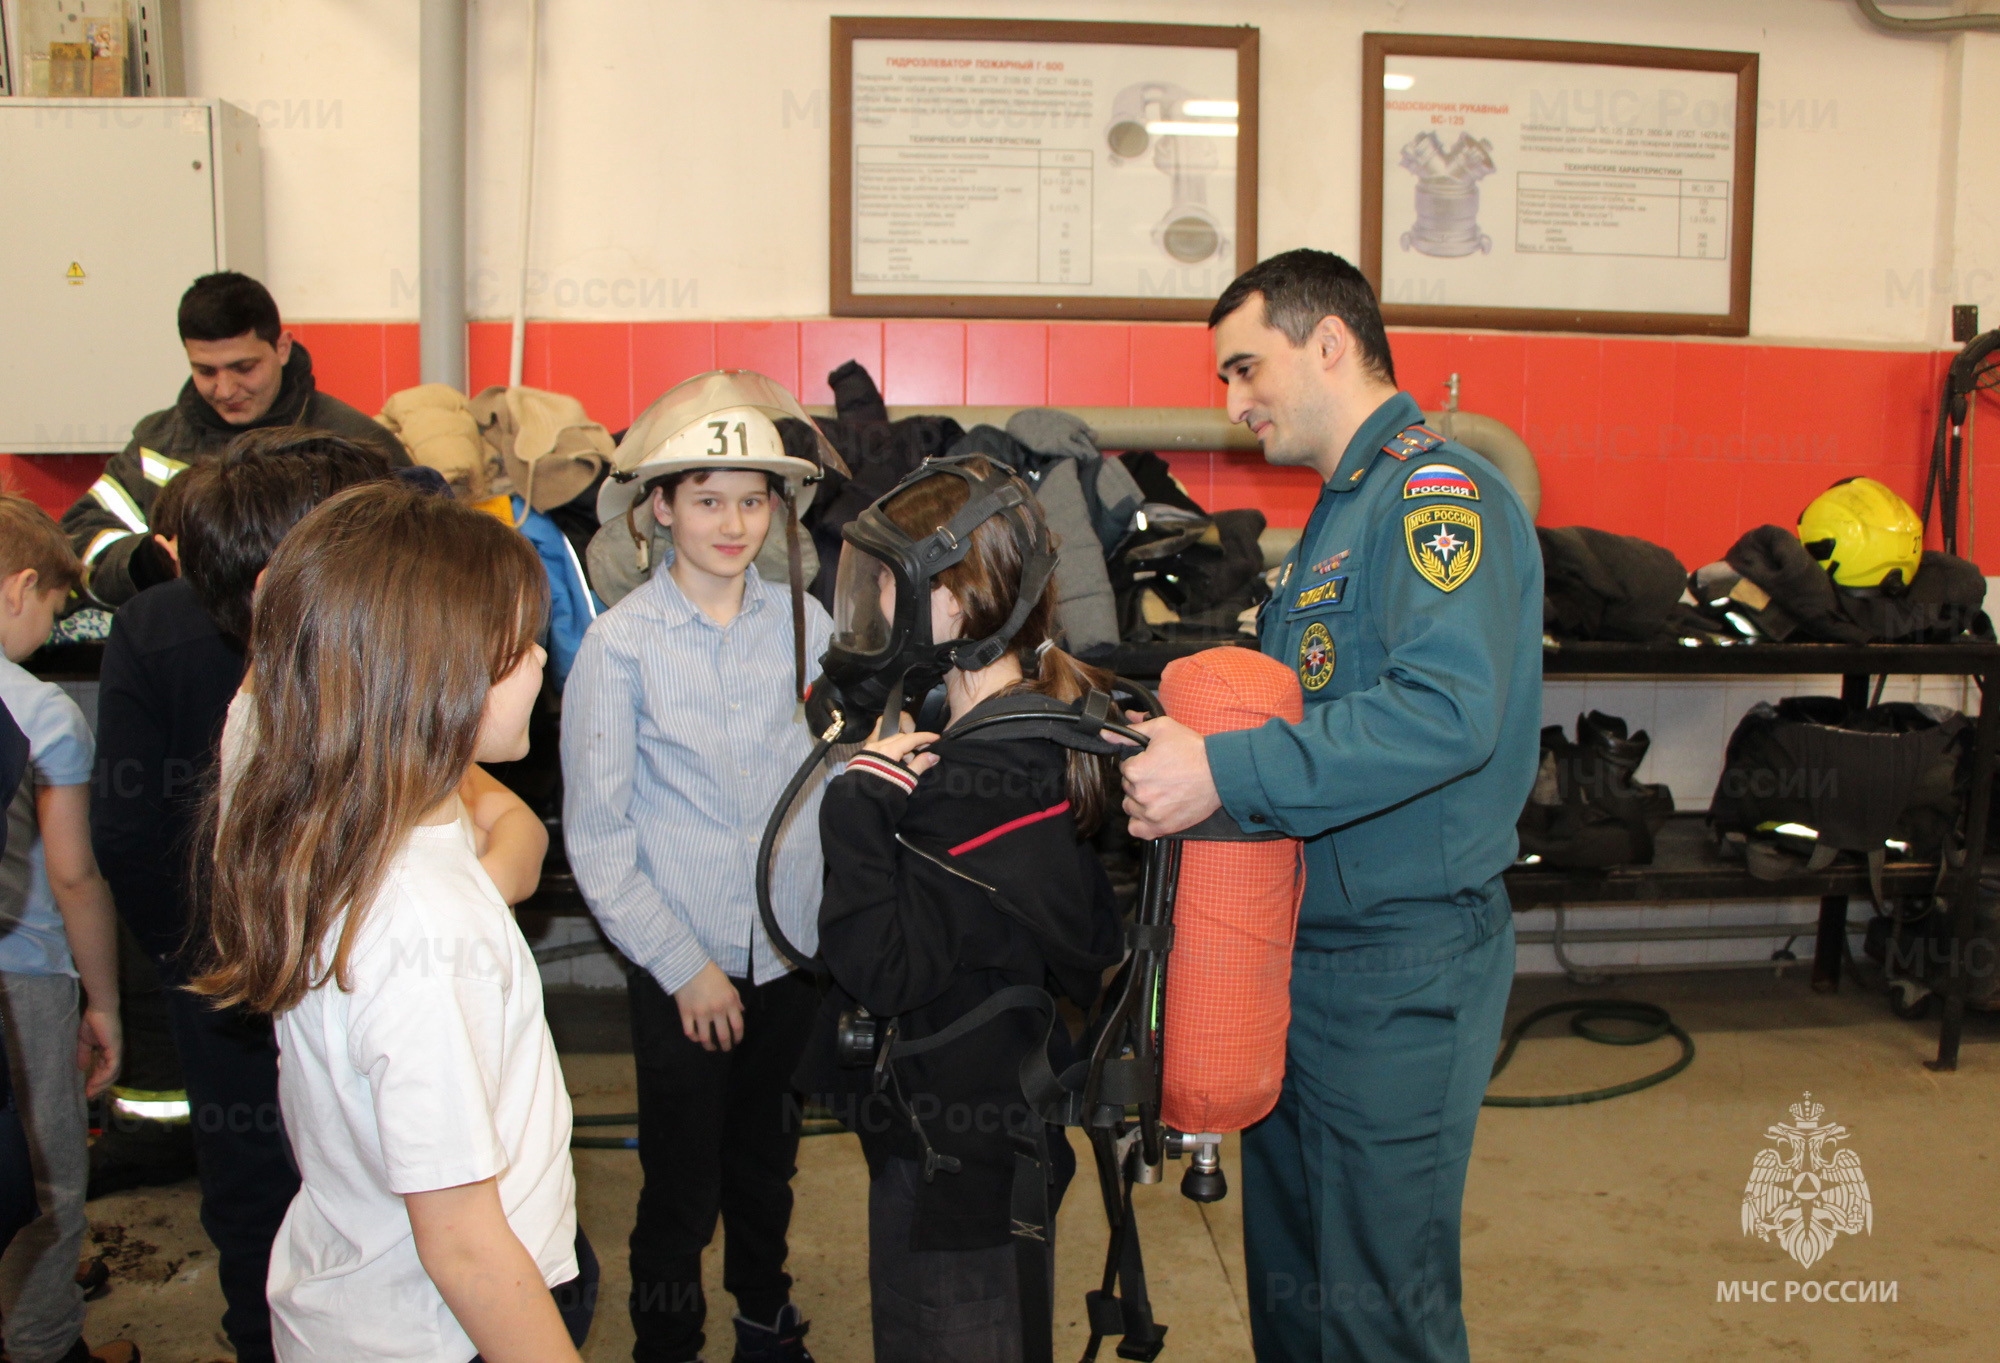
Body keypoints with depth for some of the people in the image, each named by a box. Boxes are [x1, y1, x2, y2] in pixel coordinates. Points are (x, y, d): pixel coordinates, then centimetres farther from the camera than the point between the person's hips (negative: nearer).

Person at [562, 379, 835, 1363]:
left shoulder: (802, 620, -1)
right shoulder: (622, 642, -9)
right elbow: (595, 835, -6)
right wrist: (683, 963, -7)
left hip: (793, 950, 3)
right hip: (682, 962, -3)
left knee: (767, 1161, 20)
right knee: (682, 1187, 7)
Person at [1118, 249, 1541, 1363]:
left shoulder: (1438, 491, -15)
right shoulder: (1347, 507, 18)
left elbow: (1445, 709, -30)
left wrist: (1227, 772, -30)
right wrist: (1182, 749, 7)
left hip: (1403, 967, -10)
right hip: (1302, 952, 10)